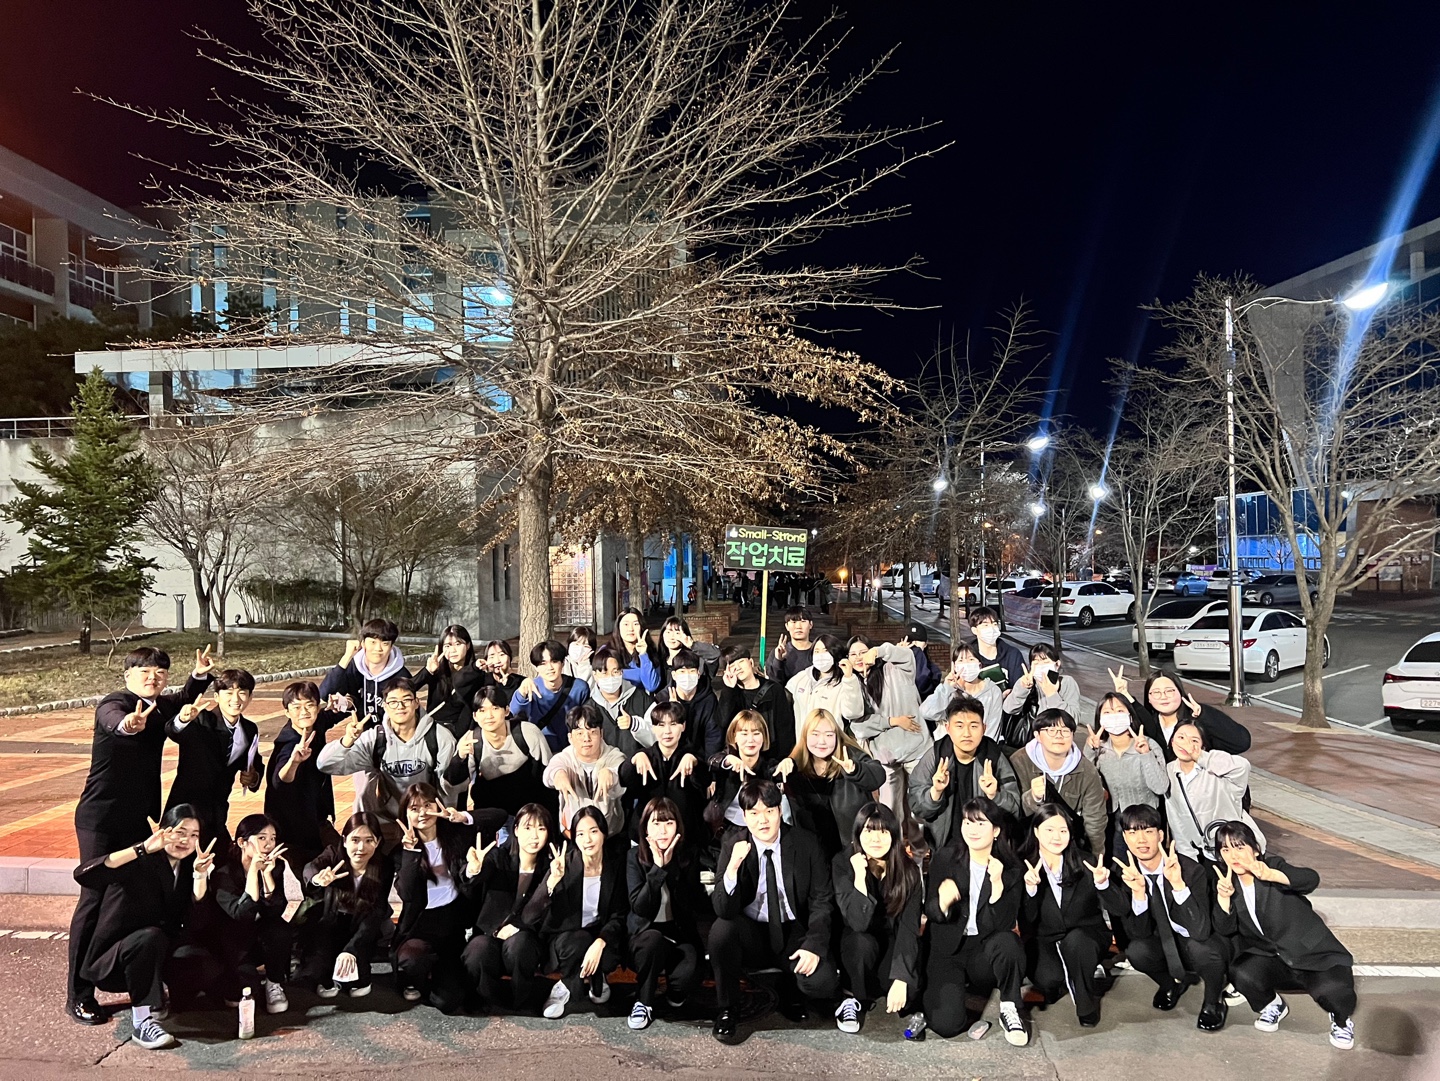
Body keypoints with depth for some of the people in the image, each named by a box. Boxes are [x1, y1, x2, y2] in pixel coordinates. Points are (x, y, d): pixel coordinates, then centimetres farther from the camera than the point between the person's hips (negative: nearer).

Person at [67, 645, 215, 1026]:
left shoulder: (161, 707, 5)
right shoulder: (114, 703, -16)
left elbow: (182, 705, 30)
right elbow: (112, 720, -42)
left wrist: (199, 675, 15)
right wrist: (127, 724, -64)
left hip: (137, 819, 7)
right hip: (100, 820, -7)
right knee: (95, 898, -4)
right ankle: (78, 994, 7)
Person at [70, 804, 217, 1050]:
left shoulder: (189, 867, -2)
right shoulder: (140, 862, -17)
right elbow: (82, 874, -34)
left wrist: (201, 874, -26)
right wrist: (143, 849, -40)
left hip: (156, 956, 5)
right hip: (112, 960, -5)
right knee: (151, 936, -35)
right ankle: (142, 1022, -25)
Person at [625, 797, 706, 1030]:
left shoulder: (688, 856, -3)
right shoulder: (635, 857, -6)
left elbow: (692, 906, -14)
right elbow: (639, 908, -17)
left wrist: (670, 866, -21)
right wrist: (657, 868, -25)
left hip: (681, 933, 1)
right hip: (645, 933, -1)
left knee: (688, 974, -30)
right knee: (654, 940, -36)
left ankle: (675, 993, 8)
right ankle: (644, 1002, -11)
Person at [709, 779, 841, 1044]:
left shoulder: (805, 843, -6)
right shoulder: (733, 846, -9)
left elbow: (822, 900, -2)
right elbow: (724, 910, -17)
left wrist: (814, 945, -16)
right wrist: (732, 867, -34)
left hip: (793, 935, 0)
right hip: (751, 935, 0)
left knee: (824, 981, -26)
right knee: (721, 928, -31)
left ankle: (790, 992, 12)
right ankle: (725, 1010, -6)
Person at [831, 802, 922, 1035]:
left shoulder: (908, 870, -14)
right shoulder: (842, 863, -18)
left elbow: (909, 927, -19)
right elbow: (858, 923, -26)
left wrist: (900, 979, -28)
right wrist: (859, 876, -37)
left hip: (894, 944, 1)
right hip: (859, 944, -1)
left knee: (908, 994, -26)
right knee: (861, 942, -35)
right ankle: (854, 998, -7)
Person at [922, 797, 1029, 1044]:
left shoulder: (1010, 869, -4)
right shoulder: (944, 859, -3)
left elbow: (1003, 926, -12)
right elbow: (930, 913, -5)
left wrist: (997, 884, -26)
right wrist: (942, 903, -29)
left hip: (985, 951, -1)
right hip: (948, 951, 1)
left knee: (1007, 941, -35)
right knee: (945, 1024, -20)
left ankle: (1010, 1009, -10)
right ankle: (959, 984, 15)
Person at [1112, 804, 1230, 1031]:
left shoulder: (1192, 870, -25)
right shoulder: (1126, 874, -13)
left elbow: (1200, 931, -34)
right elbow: (1138, 934, -15)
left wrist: (1178, 884, -46)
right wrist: (1138, 892, -32)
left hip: (1204, 945, -3)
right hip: (1167, 944, 4)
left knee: (1199, 947, -36)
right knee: (1136, 951, -26)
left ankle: (1213, 1002, -1)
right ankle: (1173, 982, 10)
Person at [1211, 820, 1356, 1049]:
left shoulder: (1272, 865, -12)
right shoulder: (1228, 882, 0)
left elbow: (1311, 879, -33)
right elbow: (1225, 929, -10)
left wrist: (1269, 875, -50)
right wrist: (1223, 897, -29)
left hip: (1312, 954, -3)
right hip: (1270, 957, 3)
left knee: (1332, 990, -31)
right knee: (1241, 975, -26)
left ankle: (1341, 1020, 7)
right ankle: (1273, 1006, 9)